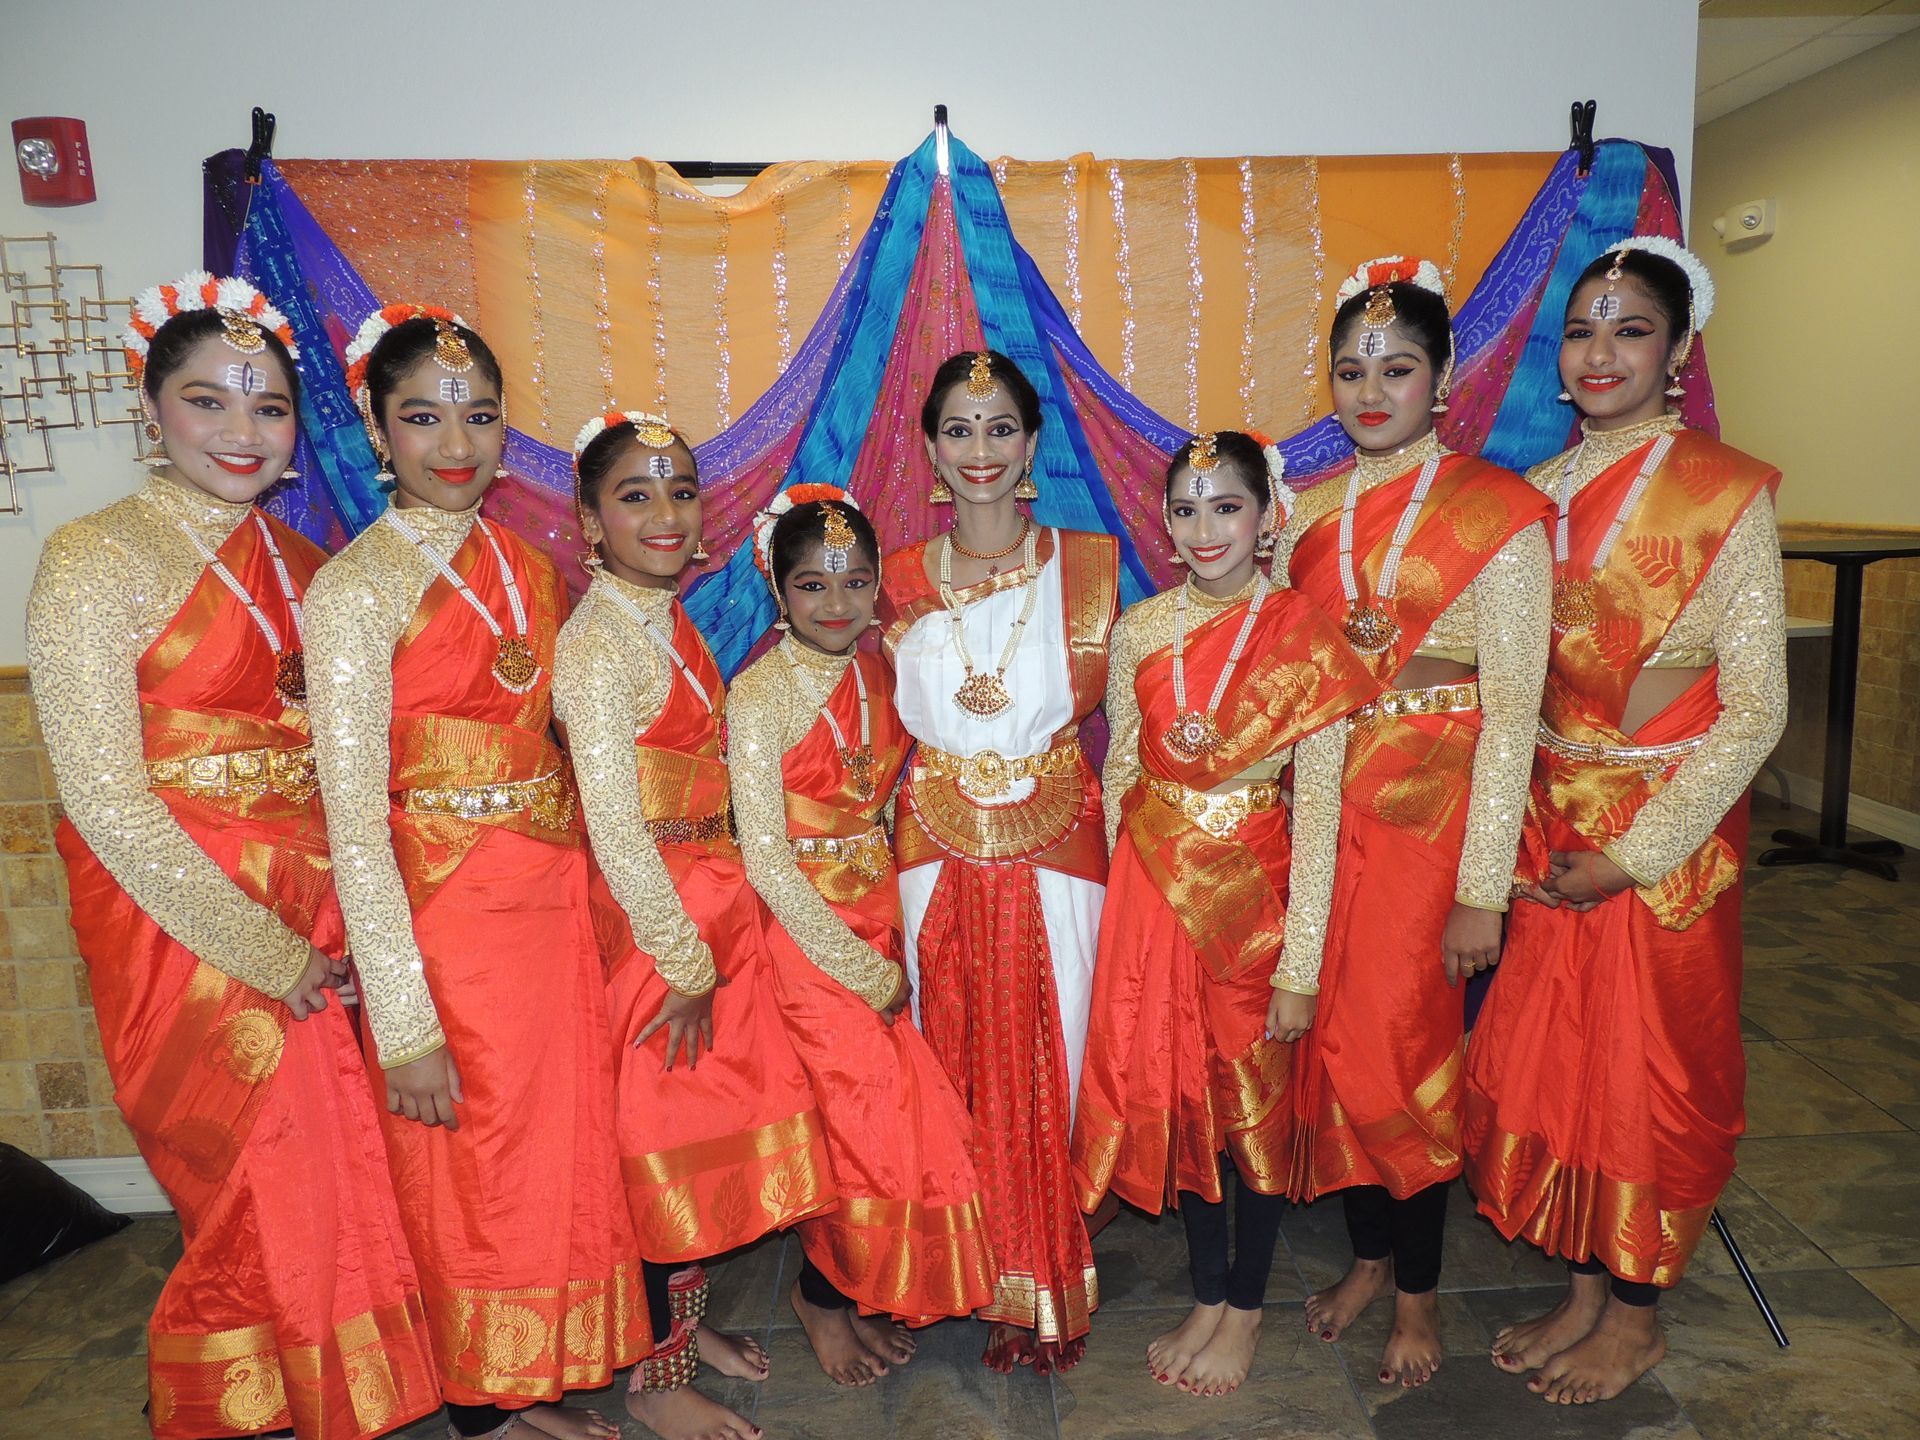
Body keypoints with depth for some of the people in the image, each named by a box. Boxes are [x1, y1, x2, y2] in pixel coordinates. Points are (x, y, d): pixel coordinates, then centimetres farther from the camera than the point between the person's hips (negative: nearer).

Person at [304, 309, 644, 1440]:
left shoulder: (530, 567, 6)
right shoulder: (355, 590, -13)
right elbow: (354, 823, -16)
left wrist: (575, 892, 9)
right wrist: (402, 1023, -17)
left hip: (553, 900, 6)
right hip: (445, 915, -6)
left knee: (561, 1146, 18)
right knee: (470, 1174, 11)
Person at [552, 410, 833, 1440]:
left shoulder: (671, 621, 9)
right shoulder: (599, 640, -18)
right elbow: (614, 829, -22)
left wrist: (715, 942, 12)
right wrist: (688, 961, -16)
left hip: (714, 908, 8)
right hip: (651, 919, -8)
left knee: (712, 1120, 19)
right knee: (661, 1134, 6)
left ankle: (685, 1318, 40)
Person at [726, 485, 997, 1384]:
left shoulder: (880, 676, 5)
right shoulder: (761, 692, -14)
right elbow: (765, 857, -17)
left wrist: (893, 947, 5)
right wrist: (861, 969, -13)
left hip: (882, 920, 6)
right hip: (805, 930, -6)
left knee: (897, 1116, 10)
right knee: (864, 1116, -1)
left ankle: (849, 1290, 34)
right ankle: (823, 1297, 27)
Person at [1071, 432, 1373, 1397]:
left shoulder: (1304, 637, -10)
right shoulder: (1139, 631, 0)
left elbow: (1317, 810, -11)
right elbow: (1120, 771, 7)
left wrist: (1301, 965, -11)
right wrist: (1119, 898, 7)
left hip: (1253, 892, -3)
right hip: (1153, 888, 3)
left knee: (1254, 1097, 12)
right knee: (1172, 1089, 13)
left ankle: (1245, 1308, 33)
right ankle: (1207, 1295, 35)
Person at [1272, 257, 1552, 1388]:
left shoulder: (1498, 510, -7)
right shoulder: (1310, 514, 8)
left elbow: (1512, 710, -10)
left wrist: (1483, 890, -13)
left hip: (1438, 812, -4)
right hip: (1325, 808, 4)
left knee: (1411, 1050, 3)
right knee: (1337, 1042, 10)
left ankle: (1418, 1289, 27)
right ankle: (1369, 1253, 33)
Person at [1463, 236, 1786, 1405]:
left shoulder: (1726, 493, -11)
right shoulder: (1543, 492, 5)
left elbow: (1755, 710, -12)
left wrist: (1633, 854, -14)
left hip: (1667, 832, -5)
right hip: (1556, 823, 5)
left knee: (1647, 1067, 9)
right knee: (1551, 1056, 12)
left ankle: (1639, 1314, 30)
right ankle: (1585, 1290, 32)